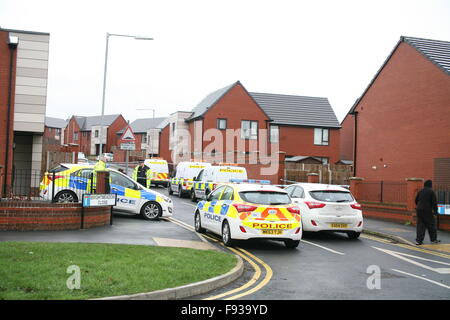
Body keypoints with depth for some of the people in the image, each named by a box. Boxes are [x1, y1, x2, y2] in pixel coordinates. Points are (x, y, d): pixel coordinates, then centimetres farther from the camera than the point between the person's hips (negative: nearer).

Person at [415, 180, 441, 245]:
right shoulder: (431, 191, -6)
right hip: (427, 210, -5)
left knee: (420, 225, 7)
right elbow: (434, 202, -9)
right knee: (431, 224, 10)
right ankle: (433, 239, 19)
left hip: (419, 210, 5)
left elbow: (416, 200, 18)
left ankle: (419, 240, 4)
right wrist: (435, 210, -2)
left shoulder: (420, 191, 10)